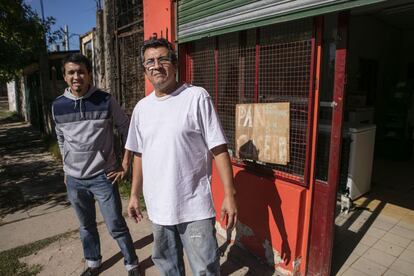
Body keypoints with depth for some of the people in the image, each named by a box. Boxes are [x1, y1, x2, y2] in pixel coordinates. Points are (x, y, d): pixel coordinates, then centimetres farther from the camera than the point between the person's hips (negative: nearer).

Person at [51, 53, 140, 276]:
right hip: (74, 179, 4)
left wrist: (126, 163, -5)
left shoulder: (106, 100, -9)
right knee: (86, 225, 19)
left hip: (103, 176, -3)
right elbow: (61, 140, 14)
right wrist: (66, 169, 18)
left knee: (116, 226, 4)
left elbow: (126, 129, -3)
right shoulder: (58, 106, 0)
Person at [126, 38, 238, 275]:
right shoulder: (142, 107, 6)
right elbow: (139, 155, 13)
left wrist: (230, 194, -15)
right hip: (158, 206, 6)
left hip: (194, 207, -5)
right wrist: (135, 195, 15)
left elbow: (219, 149, -11)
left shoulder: (197, 97, -10)